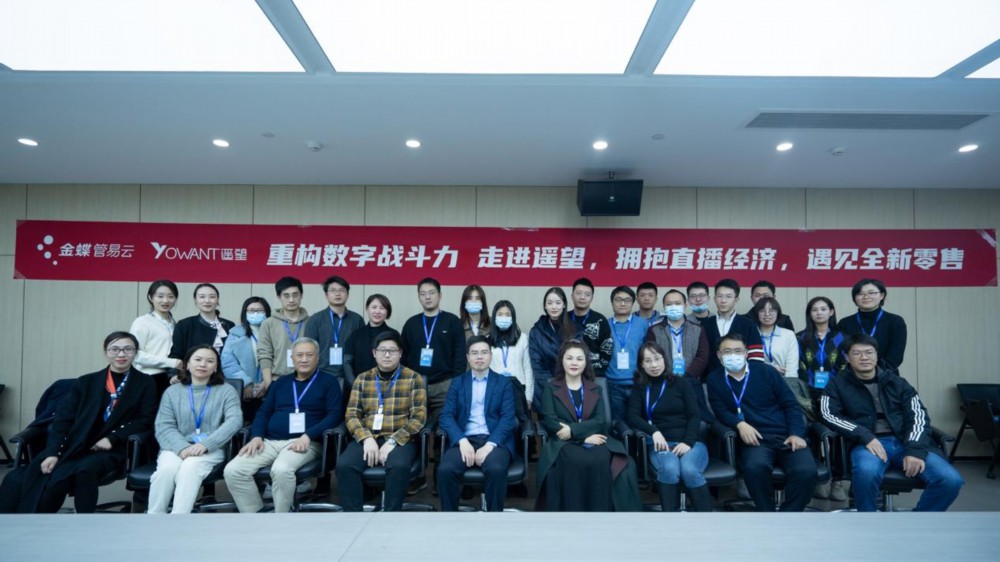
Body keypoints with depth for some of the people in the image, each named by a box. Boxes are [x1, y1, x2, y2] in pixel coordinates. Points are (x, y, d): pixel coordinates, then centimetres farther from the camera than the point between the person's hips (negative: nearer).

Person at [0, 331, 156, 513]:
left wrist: (112, 438, -12)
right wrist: (52, 452, -8)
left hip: (109, 450, -3)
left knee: (84, 470, -35)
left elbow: (146, 420, 0)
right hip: (73, 447, 3)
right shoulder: (86, 382, 14)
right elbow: (63, 418, 6)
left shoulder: (145, 384, 8)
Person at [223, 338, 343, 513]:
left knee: (281, 470, -35)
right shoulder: (281, 382, 22)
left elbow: (335, 415, -3)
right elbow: (263, 412, 19)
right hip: (270, 441, 5)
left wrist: (308, 436, -17)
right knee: (232, 471, -17)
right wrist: (257, 436, -2)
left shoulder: (328, 382, 8)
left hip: (305, 442, -5)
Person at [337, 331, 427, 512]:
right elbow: (352, 414, 7)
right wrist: (366, 438, -13)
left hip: (399, 440, -2)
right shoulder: (362, 379, 14)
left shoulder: (413, 379, 5)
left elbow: (419, 416, -3)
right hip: (367, 439, 3)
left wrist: (392, 441, -14)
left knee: (399, 466, -34)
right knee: (344, 465, -26)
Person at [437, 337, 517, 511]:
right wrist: (462, 441, -15)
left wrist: (490, 445, -16)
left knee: (496, 469, -34)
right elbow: (446, 416, 4)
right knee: (446, 469, -29)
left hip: (495, 440, -1)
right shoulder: (457, 382, 15)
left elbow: (508, 417, 0)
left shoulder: (504, 382, 12)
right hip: (465, 440, 1)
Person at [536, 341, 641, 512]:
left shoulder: (595, 389, 17)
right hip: (563, 443, -2)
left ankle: (600, 511, -20)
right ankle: (571, 509, -24)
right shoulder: (550, 388, 10)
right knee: (575, 461, -35)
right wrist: (584, 437, -13)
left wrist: (572, 430, -14)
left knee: (601, 459, -32)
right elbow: (550, 421, -4)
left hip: (593, 439, 2)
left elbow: (600, 421, 2)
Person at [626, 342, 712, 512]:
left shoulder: (680, 383, 12)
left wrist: (688, 442, -14)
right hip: (661, 444, 0)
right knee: (670, 469, -34)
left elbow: (695, 416, 4)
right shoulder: (640, 388, 14)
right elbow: (632, 418, 2)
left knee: (690, 470, -33)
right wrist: (654, 431, -18)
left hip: (690, 442, 0)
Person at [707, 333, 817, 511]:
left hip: (786, 436, 1)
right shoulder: (715, 379, 10)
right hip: (755, 439, -1)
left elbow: (791, 404, 8)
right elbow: (720, 410, 5)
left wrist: (796, 434, -6)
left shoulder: (766, 371, 9)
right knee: (754, 467, -35)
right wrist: (740, 424, -16)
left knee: (806, 471, -28)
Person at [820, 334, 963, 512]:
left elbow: (918, 415, 5)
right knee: (866, 472, -38)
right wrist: (865, 436, -19)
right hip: (868, 443, -3)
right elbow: (829, 415, -5)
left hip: (904, 442, 4)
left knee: (951, 480, -21)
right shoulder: (838, 384, 9)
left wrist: (915, 450, -13)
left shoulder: (897, 382, 16)